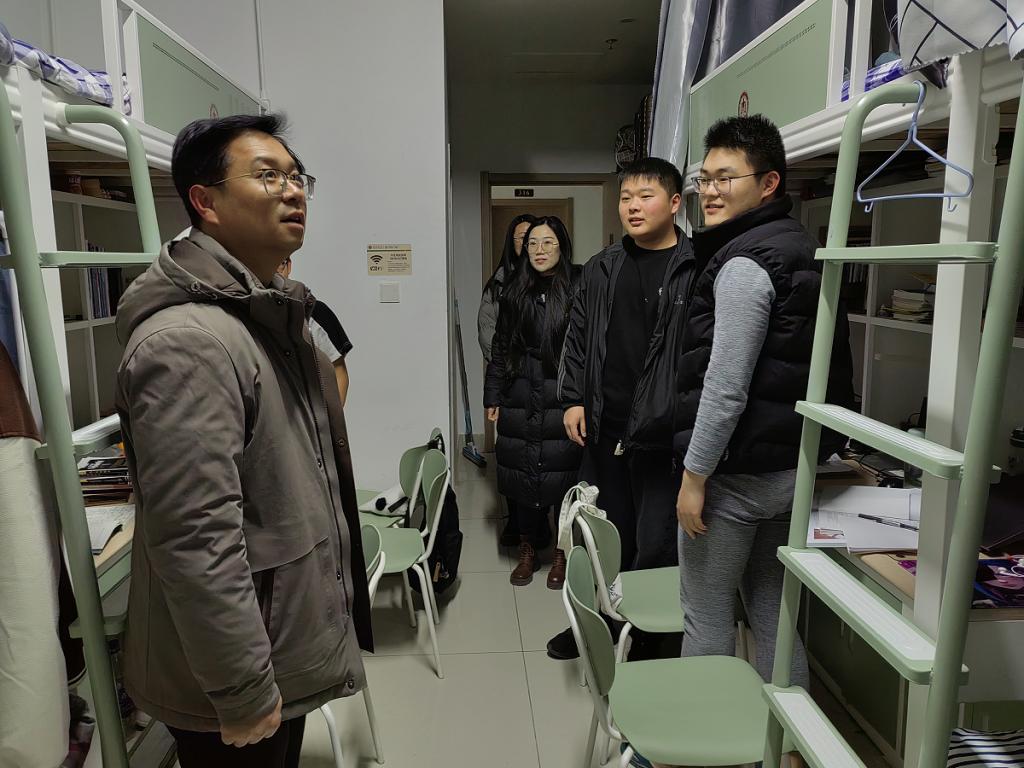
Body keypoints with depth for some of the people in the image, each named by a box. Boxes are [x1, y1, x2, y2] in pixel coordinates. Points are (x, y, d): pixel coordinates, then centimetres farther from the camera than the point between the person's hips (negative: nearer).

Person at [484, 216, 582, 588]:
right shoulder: (515, 293, 9)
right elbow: (500, 348, 13)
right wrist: (493, 396, 10)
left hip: (563, 398, -4)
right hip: (520, 397, 4)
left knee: (562, 473, 3)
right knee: (522, 473, 8)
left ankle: (562, 554, 22)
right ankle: (528, 551, 25)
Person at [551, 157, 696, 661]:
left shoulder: (697, 270, -8)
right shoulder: (601, 270, 11)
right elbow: (578, 338, 15)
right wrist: (574, 400, 8)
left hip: (663, 435, -5)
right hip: (604, 429, 6)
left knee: (655, 545, 3)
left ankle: (647, 643, 24)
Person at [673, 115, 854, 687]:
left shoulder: (745, 263, -17)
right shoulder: (803, 249, 13)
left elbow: (726, 386, -22)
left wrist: (695, 475, -15)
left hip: (738, 469, -9)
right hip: (794, 465, 9)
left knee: (707, 614, 6)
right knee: (773, 611, 19)